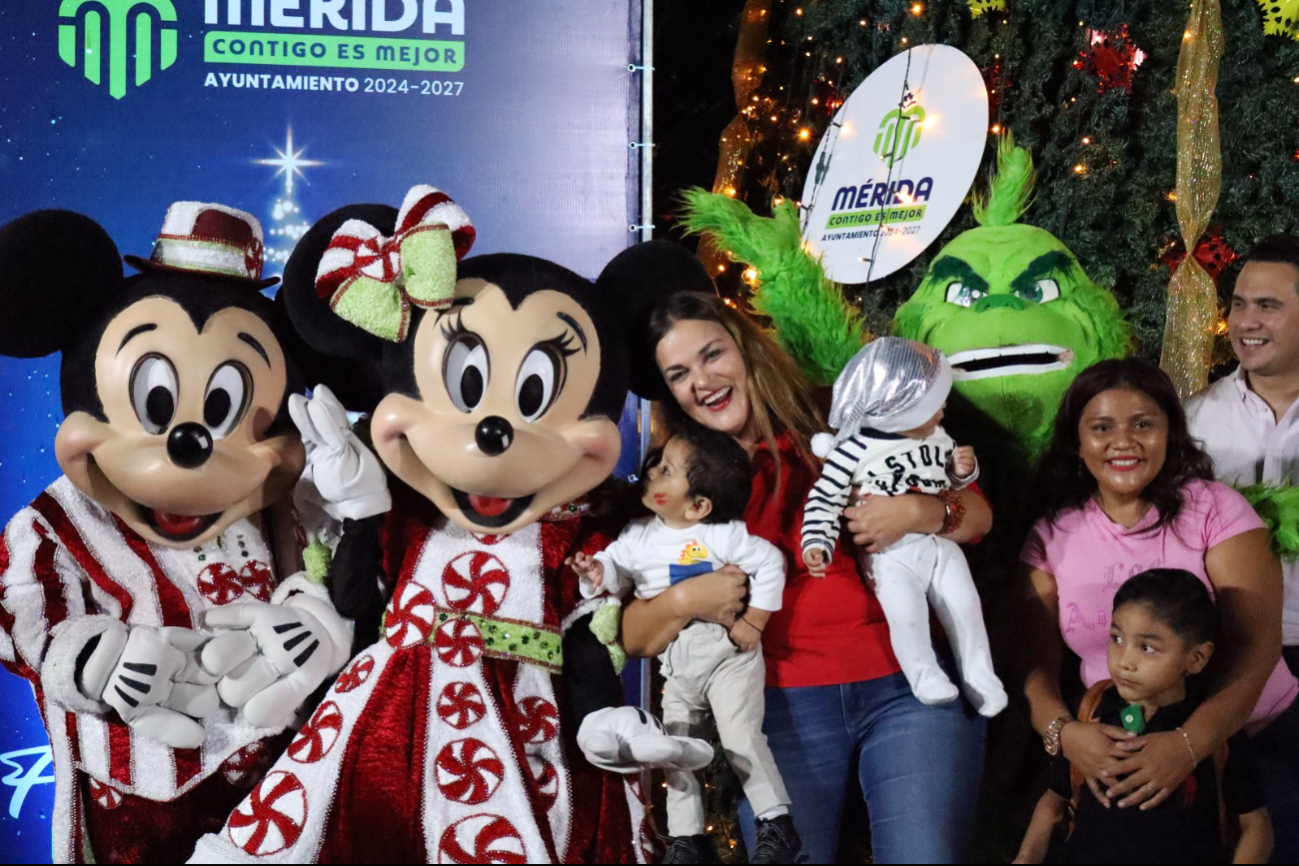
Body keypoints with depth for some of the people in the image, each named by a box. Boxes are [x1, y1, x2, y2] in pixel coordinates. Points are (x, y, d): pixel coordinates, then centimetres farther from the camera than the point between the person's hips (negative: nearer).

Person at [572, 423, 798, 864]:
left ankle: (777, 824, 1)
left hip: (727, 651, -6)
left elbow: (771, 564, -11)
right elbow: (615, 565, 6)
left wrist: (753, 622, -12)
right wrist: (596, 571, -18)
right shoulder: (639, 536, 0)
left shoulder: (723, 536, -15)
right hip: (675, 661, 6)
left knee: (740, 737, -14)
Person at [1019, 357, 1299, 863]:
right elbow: (1036, 663, -3)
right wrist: (1062, 731, -25)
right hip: (1119, 758, 1)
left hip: (1255, 740, -1)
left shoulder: (1215, 510, -6)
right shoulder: (1051, 536, 0)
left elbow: (1256, 643, -15)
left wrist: (1189, 743, -29)